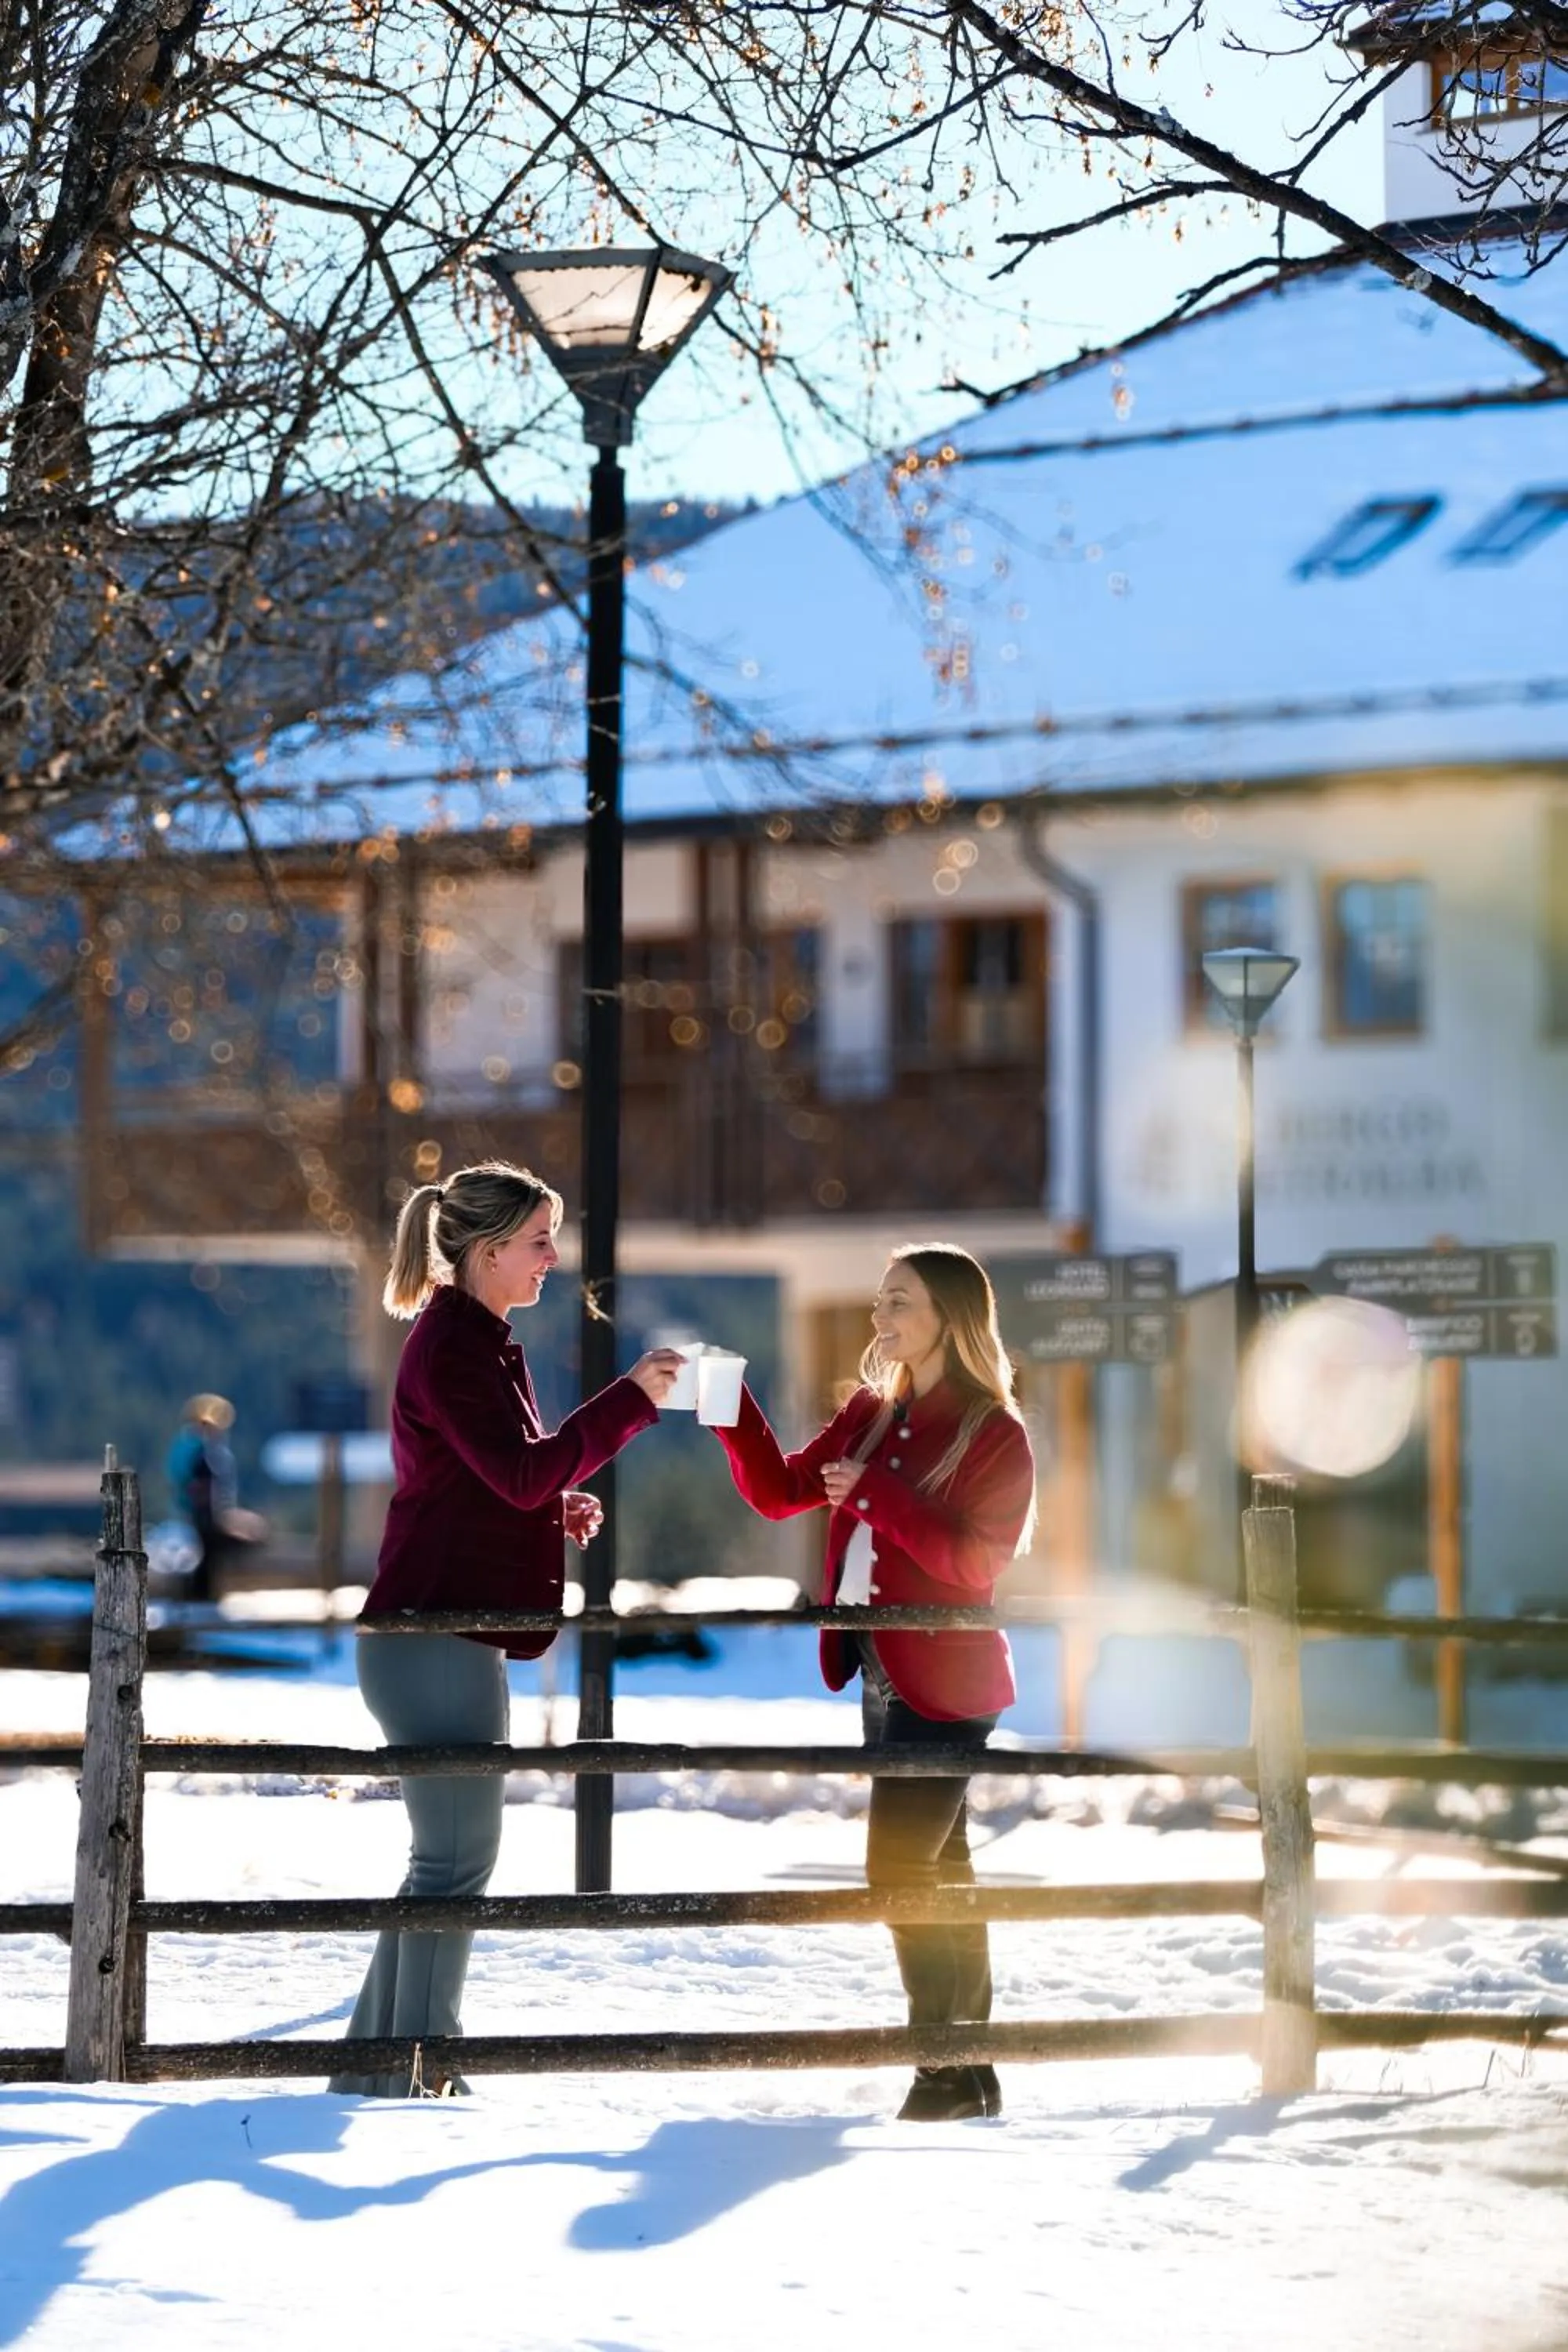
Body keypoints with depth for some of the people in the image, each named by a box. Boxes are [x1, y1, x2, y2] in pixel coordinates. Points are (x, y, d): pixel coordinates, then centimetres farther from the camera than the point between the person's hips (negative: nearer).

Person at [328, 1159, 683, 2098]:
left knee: (450, 1857, 14)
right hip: (435, 1638, -11)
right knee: (459, 1855, -9)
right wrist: (631, 1400, -17)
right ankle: (417, 2066, -8)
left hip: (452, 1637, 11)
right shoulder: (451, 1345, -13)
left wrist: (558, 1508, 8)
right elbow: (520, 1471, -21)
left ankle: (378, 2066, 18)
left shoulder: (476, 1342, 19)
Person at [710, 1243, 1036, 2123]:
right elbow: (779, 1491, 12)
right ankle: (971, 2071, 17)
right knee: (938, 1872, 11)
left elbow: (977, 1561, -19)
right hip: (885, 1675, 8)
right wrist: (735, 1413, -1)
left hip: (944, 1679, -8)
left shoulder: (994, 1435, -10)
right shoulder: (870, 1415, 12)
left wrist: (873, 1494, -20)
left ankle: (946, 2068, -9)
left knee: (897, 1869, -14)